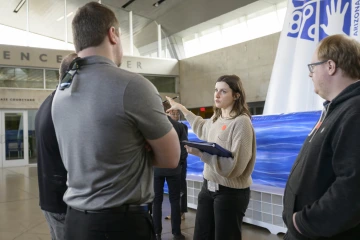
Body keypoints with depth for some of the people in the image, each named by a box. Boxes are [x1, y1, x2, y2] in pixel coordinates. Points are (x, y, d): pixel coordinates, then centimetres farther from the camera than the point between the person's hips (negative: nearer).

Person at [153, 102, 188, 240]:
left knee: (156, 200, 8)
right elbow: (184, 147, -3)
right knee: (175, 200, 7)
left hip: (156, 168, 0)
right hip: (174, 168, 0)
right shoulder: (179, 126, -3)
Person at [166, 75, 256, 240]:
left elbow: (235, 165, -24)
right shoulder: (215, 119, 8)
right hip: (208, 187, 8)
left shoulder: (241, 122, -17)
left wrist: (201, 152, -29)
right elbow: (202, 128, 34)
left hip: (231, 192, -8)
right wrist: (181, 108, 35)